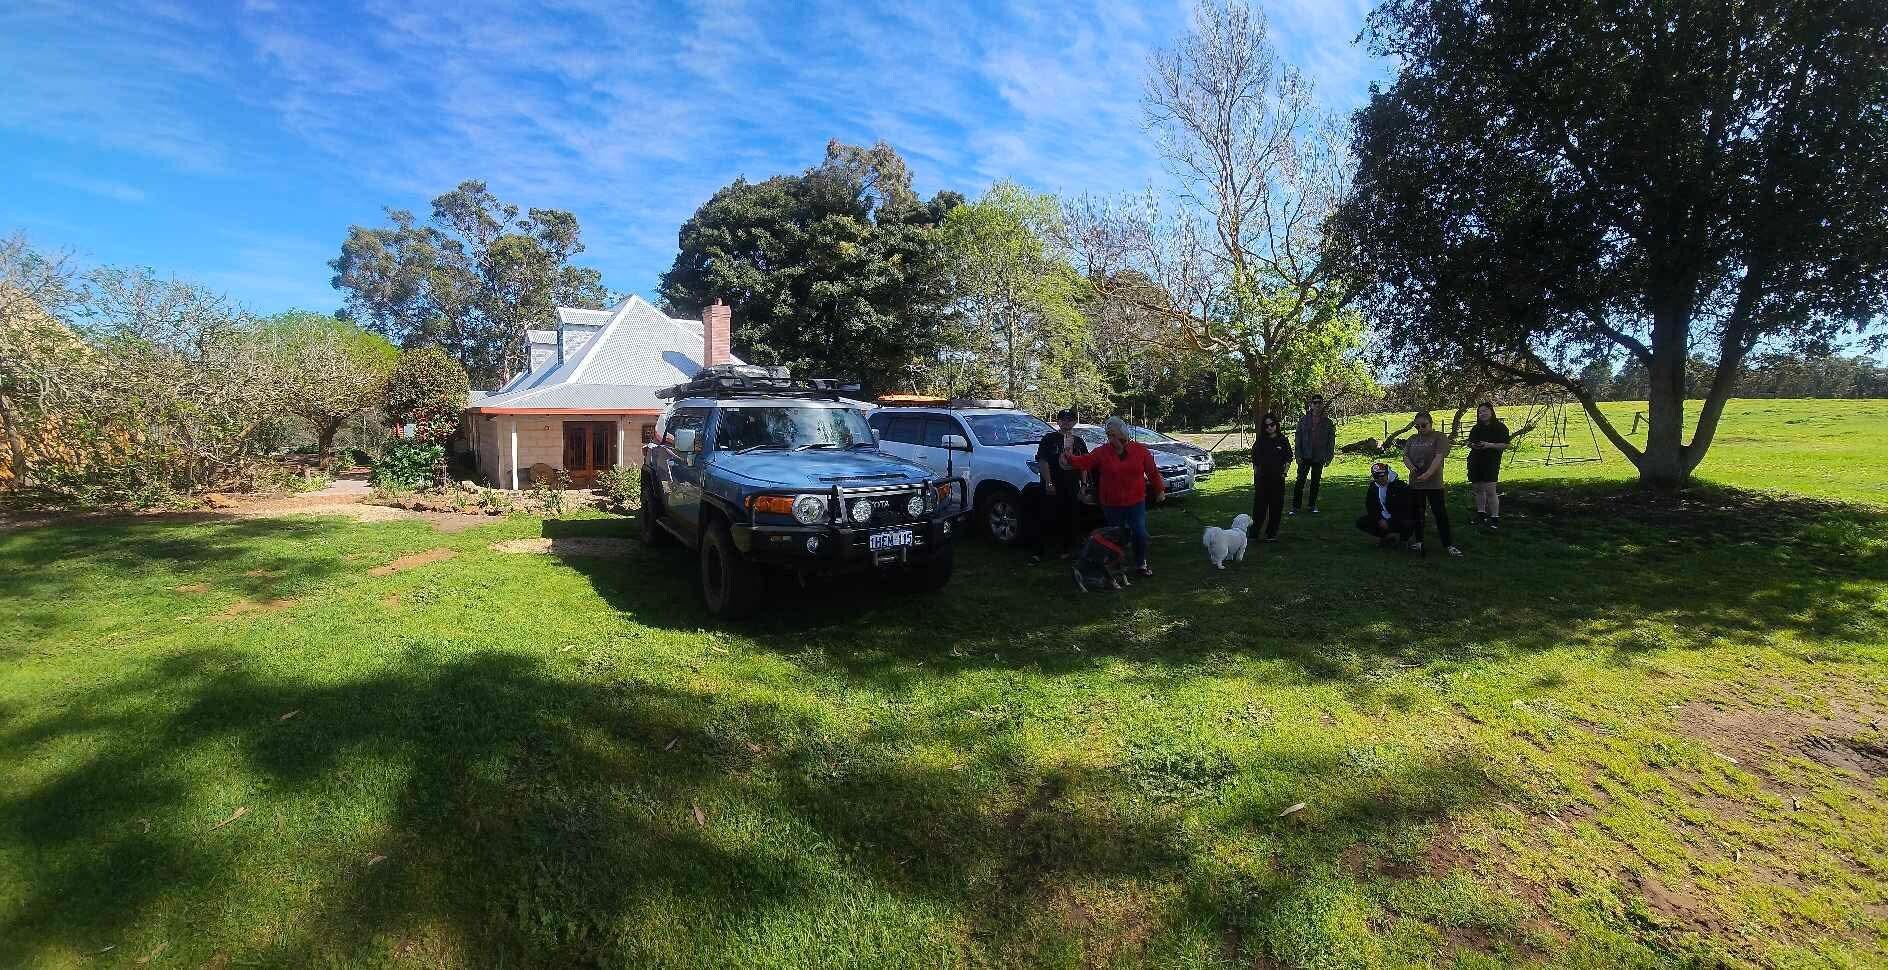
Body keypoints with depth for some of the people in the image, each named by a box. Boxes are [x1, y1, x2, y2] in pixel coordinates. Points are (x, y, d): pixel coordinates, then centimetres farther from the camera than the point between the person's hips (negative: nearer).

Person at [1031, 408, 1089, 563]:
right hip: (1053, 488, -4)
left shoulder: (1079, 441, 14)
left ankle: (1068, 549, 22)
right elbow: (1043, 462, -7)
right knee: (1046, 520, -5)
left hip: (1072, 488, 5)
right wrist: (1048, 483, -15)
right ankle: (1040, 552, -1)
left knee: (1072, 520, 9)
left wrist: (1083, 486, 7)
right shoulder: (1049, 439, 0)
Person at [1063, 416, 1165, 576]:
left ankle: (1142, 564, 21)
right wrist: (1070, 459, -34)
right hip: (1112, 505, 0)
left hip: (1136, 503, 0)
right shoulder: (1102, 452, -3)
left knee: (1140, 534, 1)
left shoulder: (1140, 450, -2)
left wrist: (1159, 489, 10)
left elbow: (1152, 471, 5)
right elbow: (1085, 461, -16)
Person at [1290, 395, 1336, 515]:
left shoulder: (1327, 422, 5)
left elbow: (1331, 440, 6)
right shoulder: (1303, 420, 2)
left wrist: (1329, 456, -1)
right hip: (1305, 456, -1)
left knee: (1315, 482, 10)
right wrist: (1298, 454, -7)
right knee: (1300, 481, -5)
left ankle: (1313, 505, 20)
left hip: (1319, 457, 2)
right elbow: (1297, 438, 1)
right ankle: (1295, 506, -2)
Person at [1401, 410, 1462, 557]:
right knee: (1417, 513, 11)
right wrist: (1411, 467, -16)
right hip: (1415, 482, 5)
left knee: (1440, 513, -4)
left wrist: (1428, 474, -28)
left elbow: (1438, 457, -15)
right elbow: (1405, 456, 6)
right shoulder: (1412, 439, 13)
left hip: (1433, 483, -5)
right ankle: (1419, 542, 22)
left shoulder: (1440, 437, -4)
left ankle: (1448, 545, 2)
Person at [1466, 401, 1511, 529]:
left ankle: (1495, 517, -6)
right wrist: (1472, 445, 0)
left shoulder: (1500, 427, -1)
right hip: (1475, 462, 6)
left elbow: (1505, 445, -6)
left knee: (1490, 490, -12)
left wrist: (1490, 445, -21)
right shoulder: (1476, 428, 16)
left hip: (1491, 462, -6)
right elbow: (1469, 442, 23)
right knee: (1478, 489, 10)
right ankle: (1481, 514, 21)